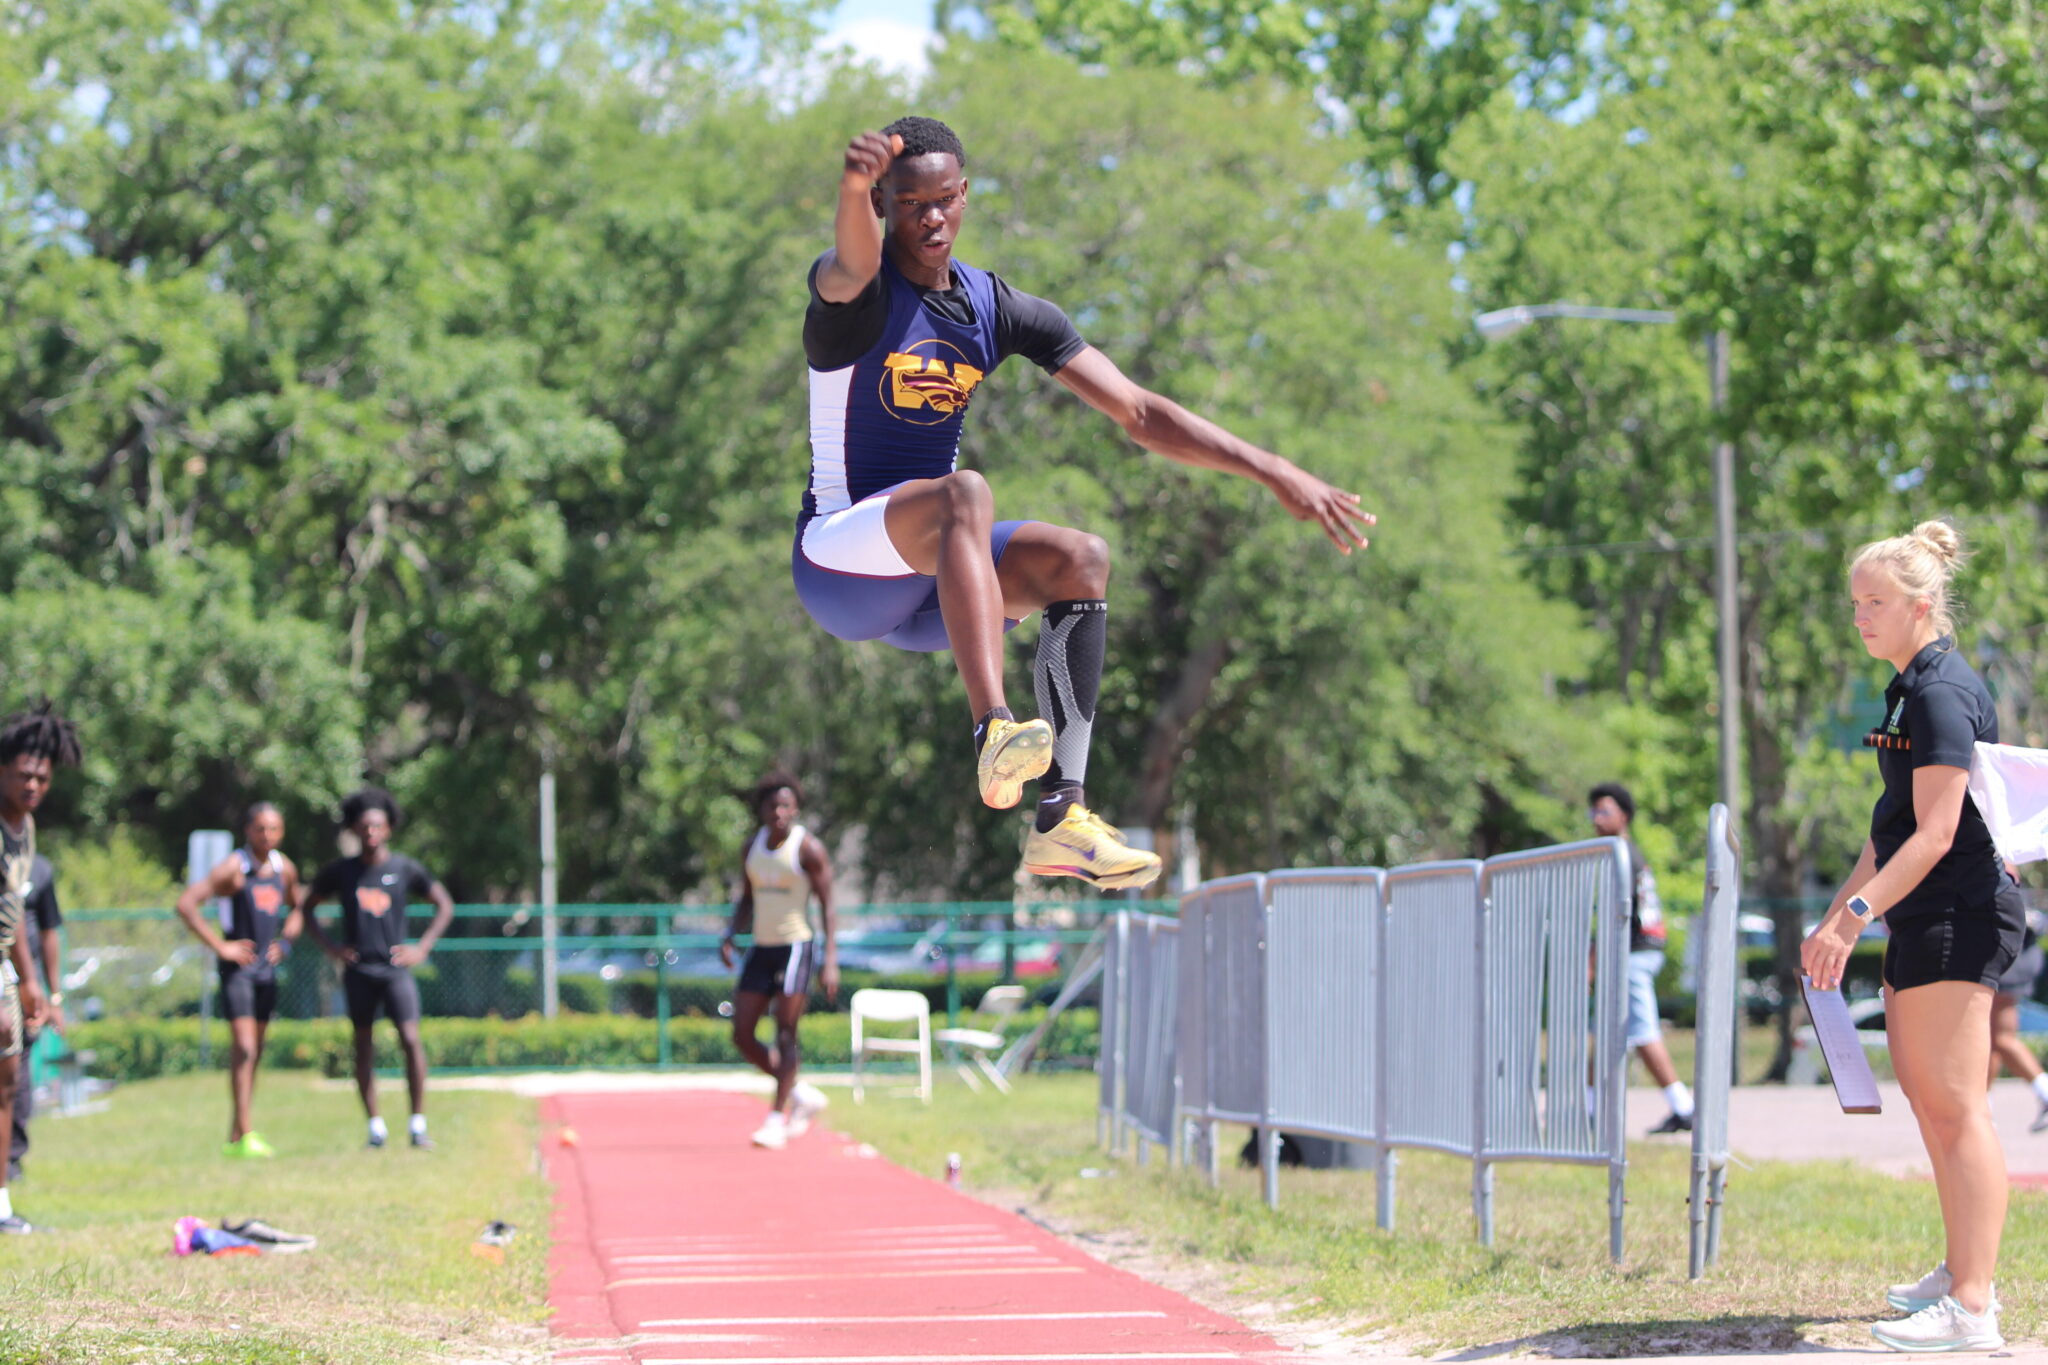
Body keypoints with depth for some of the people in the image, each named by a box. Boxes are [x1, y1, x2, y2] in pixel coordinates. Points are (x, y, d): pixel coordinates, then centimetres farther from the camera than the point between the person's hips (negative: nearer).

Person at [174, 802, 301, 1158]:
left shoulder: (285, 869, 7)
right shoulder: (235, 868, -12)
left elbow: (296, 907, 28)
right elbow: (186, 904, -20)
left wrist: (284, 941, 10)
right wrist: (219, 946, -20)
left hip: (266, 967, 7)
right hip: (237, 967, -7)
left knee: (254, 1053, 9)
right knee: (244, 1048, -15)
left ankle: (235, 1138, 15)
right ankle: (244, 1135, -19)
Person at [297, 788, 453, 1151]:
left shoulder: (405, 869, 3)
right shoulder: (340, 871, 4)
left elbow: (445, 905, 12)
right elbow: (307, 907, 16)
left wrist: (422, 948, 2)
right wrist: (328, 947, 3)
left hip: (395, 968, -1)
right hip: (358, 971, 1)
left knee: (410, 1039, -13)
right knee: (364, 1047, 3)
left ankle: (418, 1124, -9)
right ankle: (375, 1126, 9)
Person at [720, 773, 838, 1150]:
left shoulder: (808, 848, -7)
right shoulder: (752, 848, 10)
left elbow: (827, 906, -9)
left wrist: (831, 962, -17)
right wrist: (730, 935, 1)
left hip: (796, 947, -6)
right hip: (762, 949, 6)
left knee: (785, 1036, -11)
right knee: (742, 1035, 0)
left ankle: (777, 1119, -9)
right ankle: (802, 1094, 15)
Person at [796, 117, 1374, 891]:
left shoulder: (999, 309, 6)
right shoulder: (854, 292, -10)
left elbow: (1137, 412, 3)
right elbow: (853, 265, -38)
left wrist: (1273, 471, -8)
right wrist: (854, 188, -63)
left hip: (930, 582, 6)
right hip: (840, 558, -6)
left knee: (1080, 559, -19)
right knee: (965, 493, -34)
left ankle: (1060, 822, -24)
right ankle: (995, 732, -54)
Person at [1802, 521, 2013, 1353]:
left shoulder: (1942, 692, -14)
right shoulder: (1913, 691, 17)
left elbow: (1936, 832, -21)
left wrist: (1856, 915, -25)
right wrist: (1835, 920, 23)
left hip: (1957, 919, -11)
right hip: (1926, 919, 11)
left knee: (1954, 1106, -13)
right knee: (1926, 1098, 17)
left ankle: (1972, 1311, -15)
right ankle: (1964, 1273, 28)